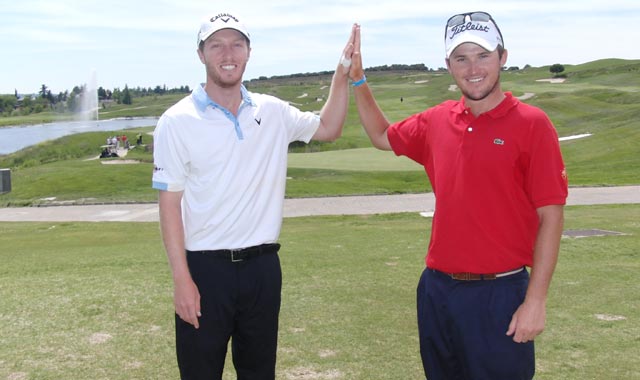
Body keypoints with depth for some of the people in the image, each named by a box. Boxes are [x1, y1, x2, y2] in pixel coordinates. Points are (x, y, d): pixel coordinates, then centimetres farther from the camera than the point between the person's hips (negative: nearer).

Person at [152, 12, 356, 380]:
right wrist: (181, 278, -13)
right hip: (205, 267, -3)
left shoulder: (273, 112, 5)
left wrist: (343, 75, 5)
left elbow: (328, 129, 18)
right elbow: (170, 202, -8)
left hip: (263, 266, 4)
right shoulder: (177, 121, -7)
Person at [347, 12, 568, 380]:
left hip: (500, 293, -5)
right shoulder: (437, 121, 4)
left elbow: (551, 217, -10)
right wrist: (358, 79, 12)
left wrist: (536, 300, -13)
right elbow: (383, 136, 23)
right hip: (437, 289, 5)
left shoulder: (531, 124, -9)